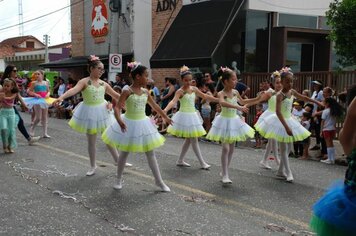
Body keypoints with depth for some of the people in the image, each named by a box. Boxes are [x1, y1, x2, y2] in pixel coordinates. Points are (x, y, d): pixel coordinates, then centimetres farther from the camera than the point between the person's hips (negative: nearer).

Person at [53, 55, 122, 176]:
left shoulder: (103, 84, 3)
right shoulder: (84, 81, -12)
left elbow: (116, 95, 13)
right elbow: (73, 90, -30)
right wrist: (61, 98, -47)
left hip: (102, 112, 4)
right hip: (89, 113, -4)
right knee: (91, 141, 7)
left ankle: (118, 160, 28)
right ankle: (93, 166, 21)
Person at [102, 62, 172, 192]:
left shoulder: (145, 92, 2)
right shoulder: (127, 91, -15)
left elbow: (155, 106, 16)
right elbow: (117, 108, -21)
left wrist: (165, 117, 24)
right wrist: (120, 121, -39)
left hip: (142, 124, 5)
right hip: (129, 124, -5)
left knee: (151, 154, 6)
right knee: (124, 153, 9)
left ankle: (159, 181, 14)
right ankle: (119, 179, 27)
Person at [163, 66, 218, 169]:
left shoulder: (194, 89, 6)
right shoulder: (180, 91, -13)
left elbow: (205, 96, 15)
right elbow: (173, 101, -28)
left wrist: (218, 99, 17)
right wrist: (165, 110, -46)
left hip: (193, 115, 7)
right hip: (185, 116, -7)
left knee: (188, 139, 12)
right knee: (194, 140, -5)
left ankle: (180, 160, 23)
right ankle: (202, 163, 1)